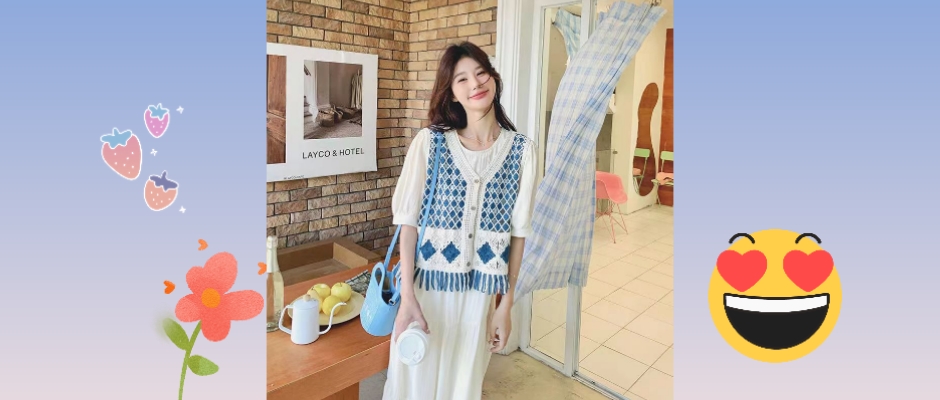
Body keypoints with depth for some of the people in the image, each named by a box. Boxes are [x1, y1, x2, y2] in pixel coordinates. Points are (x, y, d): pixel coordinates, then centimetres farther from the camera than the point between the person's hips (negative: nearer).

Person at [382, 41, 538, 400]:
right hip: (426, 283, -1)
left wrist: (506, 304, 1)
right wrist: (407, 297, -10)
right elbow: (408, 221, -6)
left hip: (481, 290, 1)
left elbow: (518, 232, -1)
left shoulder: (521, 149, -4)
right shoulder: (429, 142, -7)